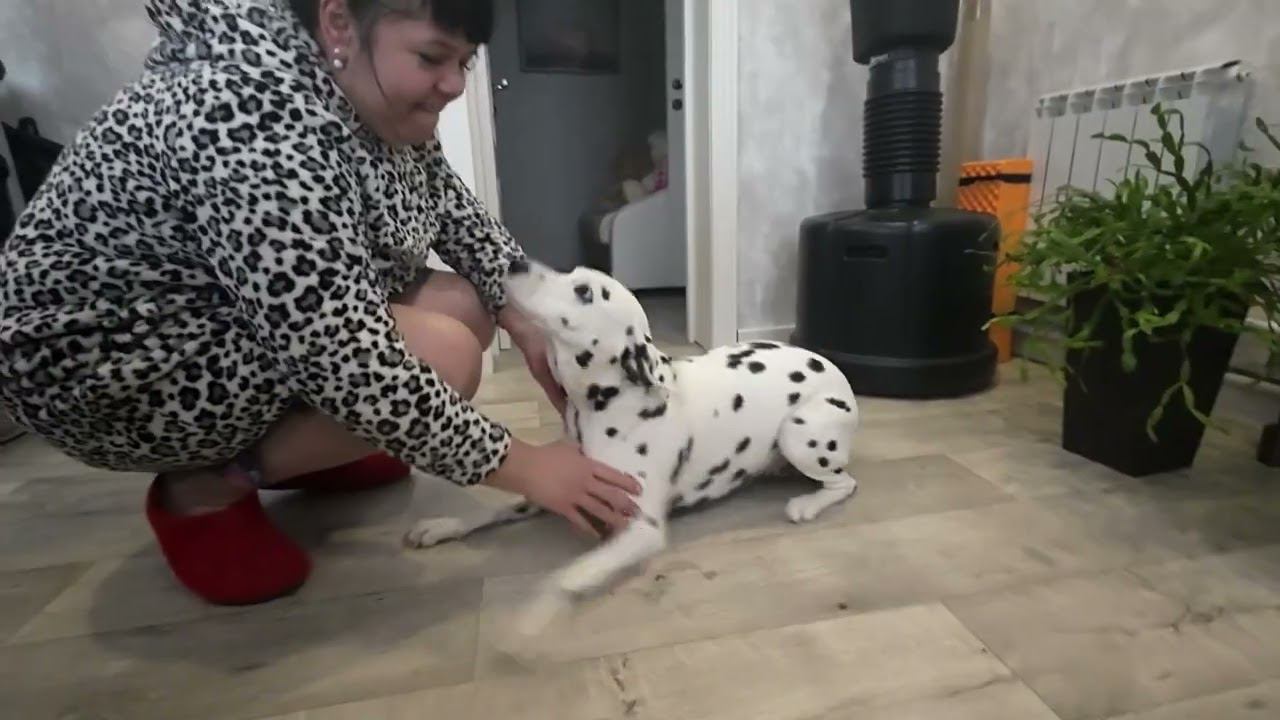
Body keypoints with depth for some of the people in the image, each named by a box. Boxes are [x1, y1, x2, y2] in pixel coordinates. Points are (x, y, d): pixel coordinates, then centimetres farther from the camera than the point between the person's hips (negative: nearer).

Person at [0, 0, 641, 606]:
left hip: (263, 309, 9)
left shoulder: (375, 96, -5)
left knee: (469, 307, -3)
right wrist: (520, 468, -27)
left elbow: (455, 211, 5)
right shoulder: (260, 119, -32)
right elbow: (350, 367, -35)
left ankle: (294, 448, 12)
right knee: (440, 355, -26)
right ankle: (204, 488, -5)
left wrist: (530, 327, -6)